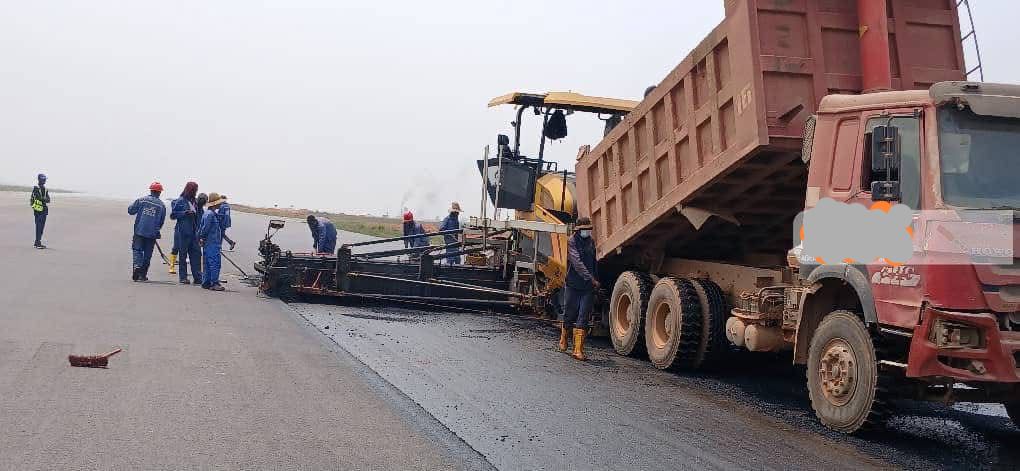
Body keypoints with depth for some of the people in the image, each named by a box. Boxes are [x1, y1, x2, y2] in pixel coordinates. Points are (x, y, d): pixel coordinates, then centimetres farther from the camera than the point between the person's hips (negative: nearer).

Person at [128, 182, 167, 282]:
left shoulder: (141, 200, 0)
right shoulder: (162, 205, 3)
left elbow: (130, 210, 6)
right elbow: (161, 222, 8)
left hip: (139, 231, -1)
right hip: (152, 234, 1)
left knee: (137, 250, 3)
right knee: (147, 254, 8)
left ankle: (137, 266, -22)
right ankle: (143, 274, 11)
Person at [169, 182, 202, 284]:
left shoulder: (195, 201, 11)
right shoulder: (180, 201, -6)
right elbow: (173, 215, -4)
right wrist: (184, 213, -17)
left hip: (194, 232, 5)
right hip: (183, 232, -5)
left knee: (196, 253, 1)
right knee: (183, 254, 2)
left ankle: (198, 277, 5)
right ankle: (183, 277, 8)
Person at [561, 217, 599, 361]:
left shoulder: (591, 242, 11)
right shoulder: (572, 242, -8)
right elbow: (577, 263, -18)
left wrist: (595, 279, 21)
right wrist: (592, 279, -24)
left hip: (588, 288, 4)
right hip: (573, 285, -4)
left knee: (583, 318, -5)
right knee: (569, 315, 9)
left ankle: (578, 349, -8)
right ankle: (563, 338, 36)